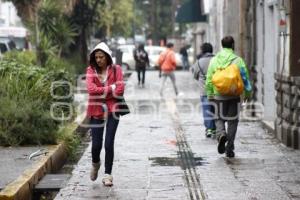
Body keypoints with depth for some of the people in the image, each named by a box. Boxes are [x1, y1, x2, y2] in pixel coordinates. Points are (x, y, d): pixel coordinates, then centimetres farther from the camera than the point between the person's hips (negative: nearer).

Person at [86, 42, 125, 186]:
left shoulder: (116, 70, 0)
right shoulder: (91, 70, 1)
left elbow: (120, 90, -10)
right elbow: (91, 89, -14)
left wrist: (101, 92, -11)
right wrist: (111, 88, -14)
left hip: (112, 110, -1)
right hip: (96, 110, 1)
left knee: (109, 143, -3)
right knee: (96, 144, 1)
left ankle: (107, 175, 10)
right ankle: (95, 164, 34)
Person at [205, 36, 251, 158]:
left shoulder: (214, 60, 1)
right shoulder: (238, 60, -5)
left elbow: (209, 79, 2)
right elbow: (245, 78, -4)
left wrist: (210, 94, 11)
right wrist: (247, 93, 8)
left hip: (219, 96, 1)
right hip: (234, 95, -1)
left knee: (219, 118, 17)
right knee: (232, 121, 9)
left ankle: (221, 134, -14)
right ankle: (229, 148, 9)